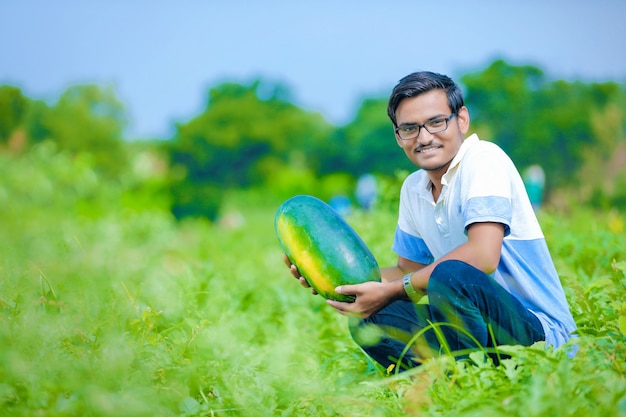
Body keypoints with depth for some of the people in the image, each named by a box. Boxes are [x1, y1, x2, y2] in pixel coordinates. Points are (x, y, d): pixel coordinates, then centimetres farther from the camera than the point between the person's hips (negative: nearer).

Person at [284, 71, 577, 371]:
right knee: (366, 318, -3)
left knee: (450, 274, -33)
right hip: (482, 327, 8)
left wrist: (391, 291, -18)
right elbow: (409, 269, 20)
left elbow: (482, 258, -26)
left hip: (539, 329, -8)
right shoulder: (413, 189, 10)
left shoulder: (484, 159, -14)